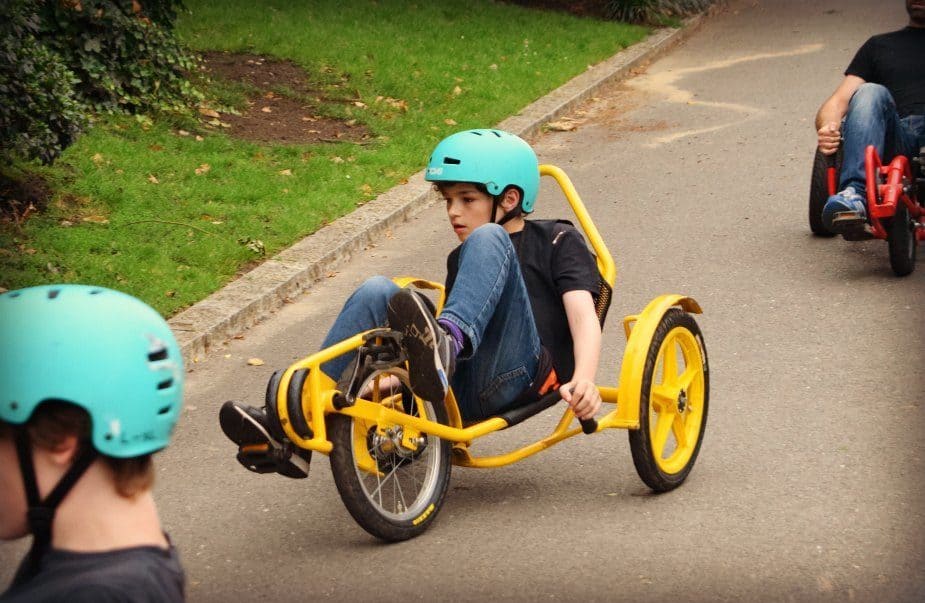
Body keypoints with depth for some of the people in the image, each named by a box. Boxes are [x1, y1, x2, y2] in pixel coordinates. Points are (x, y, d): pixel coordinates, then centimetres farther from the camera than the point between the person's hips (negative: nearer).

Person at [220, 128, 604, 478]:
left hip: (515, 375, -5)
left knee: (486, 241, -19)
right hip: (461, 389, 5)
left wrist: (583, 378, -23)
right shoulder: (461, 260, 32)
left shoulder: (557, 241, 12)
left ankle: (444, 343, -50)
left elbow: (583, 313, -3)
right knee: (376, 294, -13)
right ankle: (295, 432, -28)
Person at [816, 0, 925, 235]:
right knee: (869, 93, -28)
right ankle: (854, 194, -46)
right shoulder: (879, 46, 33)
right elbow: (838, 102, 21)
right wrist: (828, 128, -4)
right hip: (896, 140, 2)